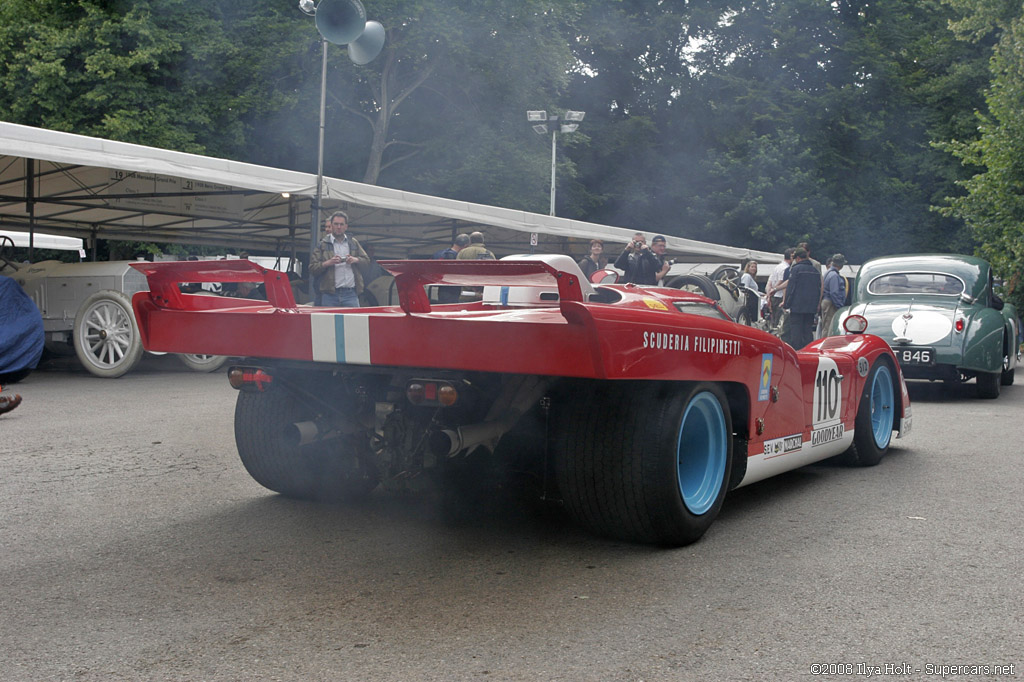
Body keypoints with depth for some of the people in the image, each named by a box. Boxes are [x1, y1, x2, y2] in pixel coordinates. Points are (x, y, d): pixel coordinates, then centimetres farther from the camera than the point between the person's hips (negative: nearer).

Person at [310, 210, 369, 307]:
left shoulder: (353, 243, 16)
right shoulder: (322, 245, 6)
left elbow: (366, 260, 18)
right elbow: (312, 268, 1)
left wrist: (356, 260, -3)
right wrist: (328, 263, -14)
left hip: (351, 293, 2)